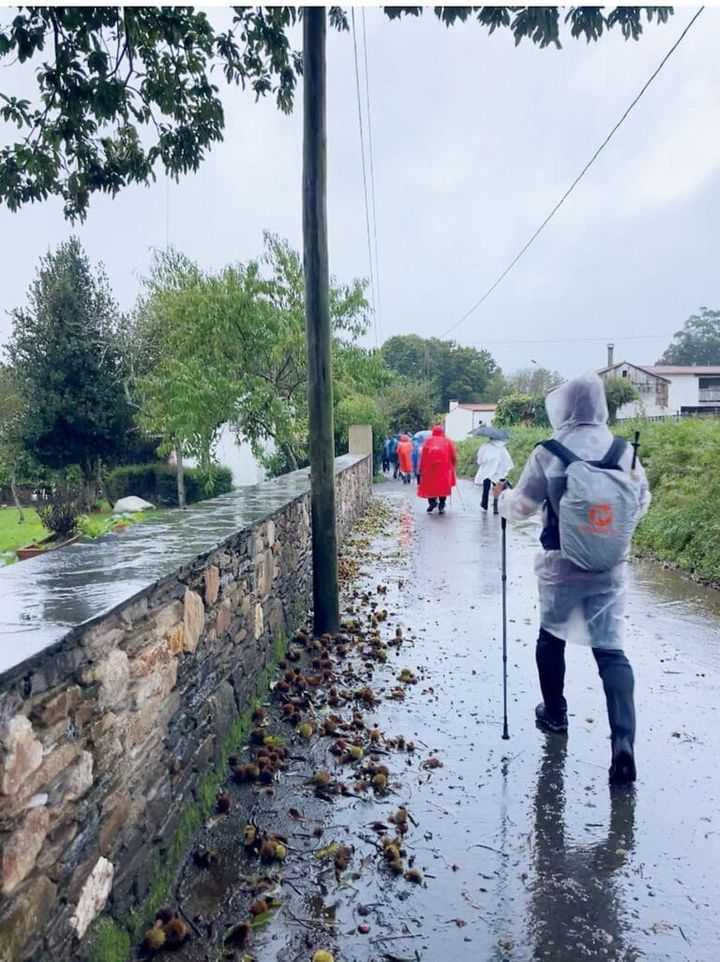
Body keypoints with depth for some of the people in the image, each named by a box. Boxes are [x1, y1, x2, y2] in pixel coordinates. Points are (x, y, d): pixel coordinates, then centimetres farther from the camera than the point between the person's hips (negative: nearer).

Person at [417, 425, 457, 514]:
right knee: (443, 486, 7)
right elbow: (454, 456, 3)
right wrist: (453, 466, 15)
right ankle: (441, 506, 2)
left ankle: (432, 501, -10)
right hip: (444, 468, 0)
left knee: (429, 485, 10)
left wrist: (421, 469, 6)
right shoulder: (447, 441, 10)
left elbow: (423, 456, 3)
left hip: (429, 468, 0)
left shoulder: (428, 441, 10)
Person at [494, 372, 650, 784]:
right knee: (611, 648, 6)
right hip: (609, 566, 2)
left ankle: (555, 713, 34)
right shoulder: (623, 450, -2)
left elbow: (522, 507, -6)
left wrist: (502, 496, 16)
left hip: (560, 565, -1)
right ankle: (624, 739, -6)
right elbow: (642, 501, 10)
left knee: (552, 638, 21)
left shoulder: (548, 453, -11)